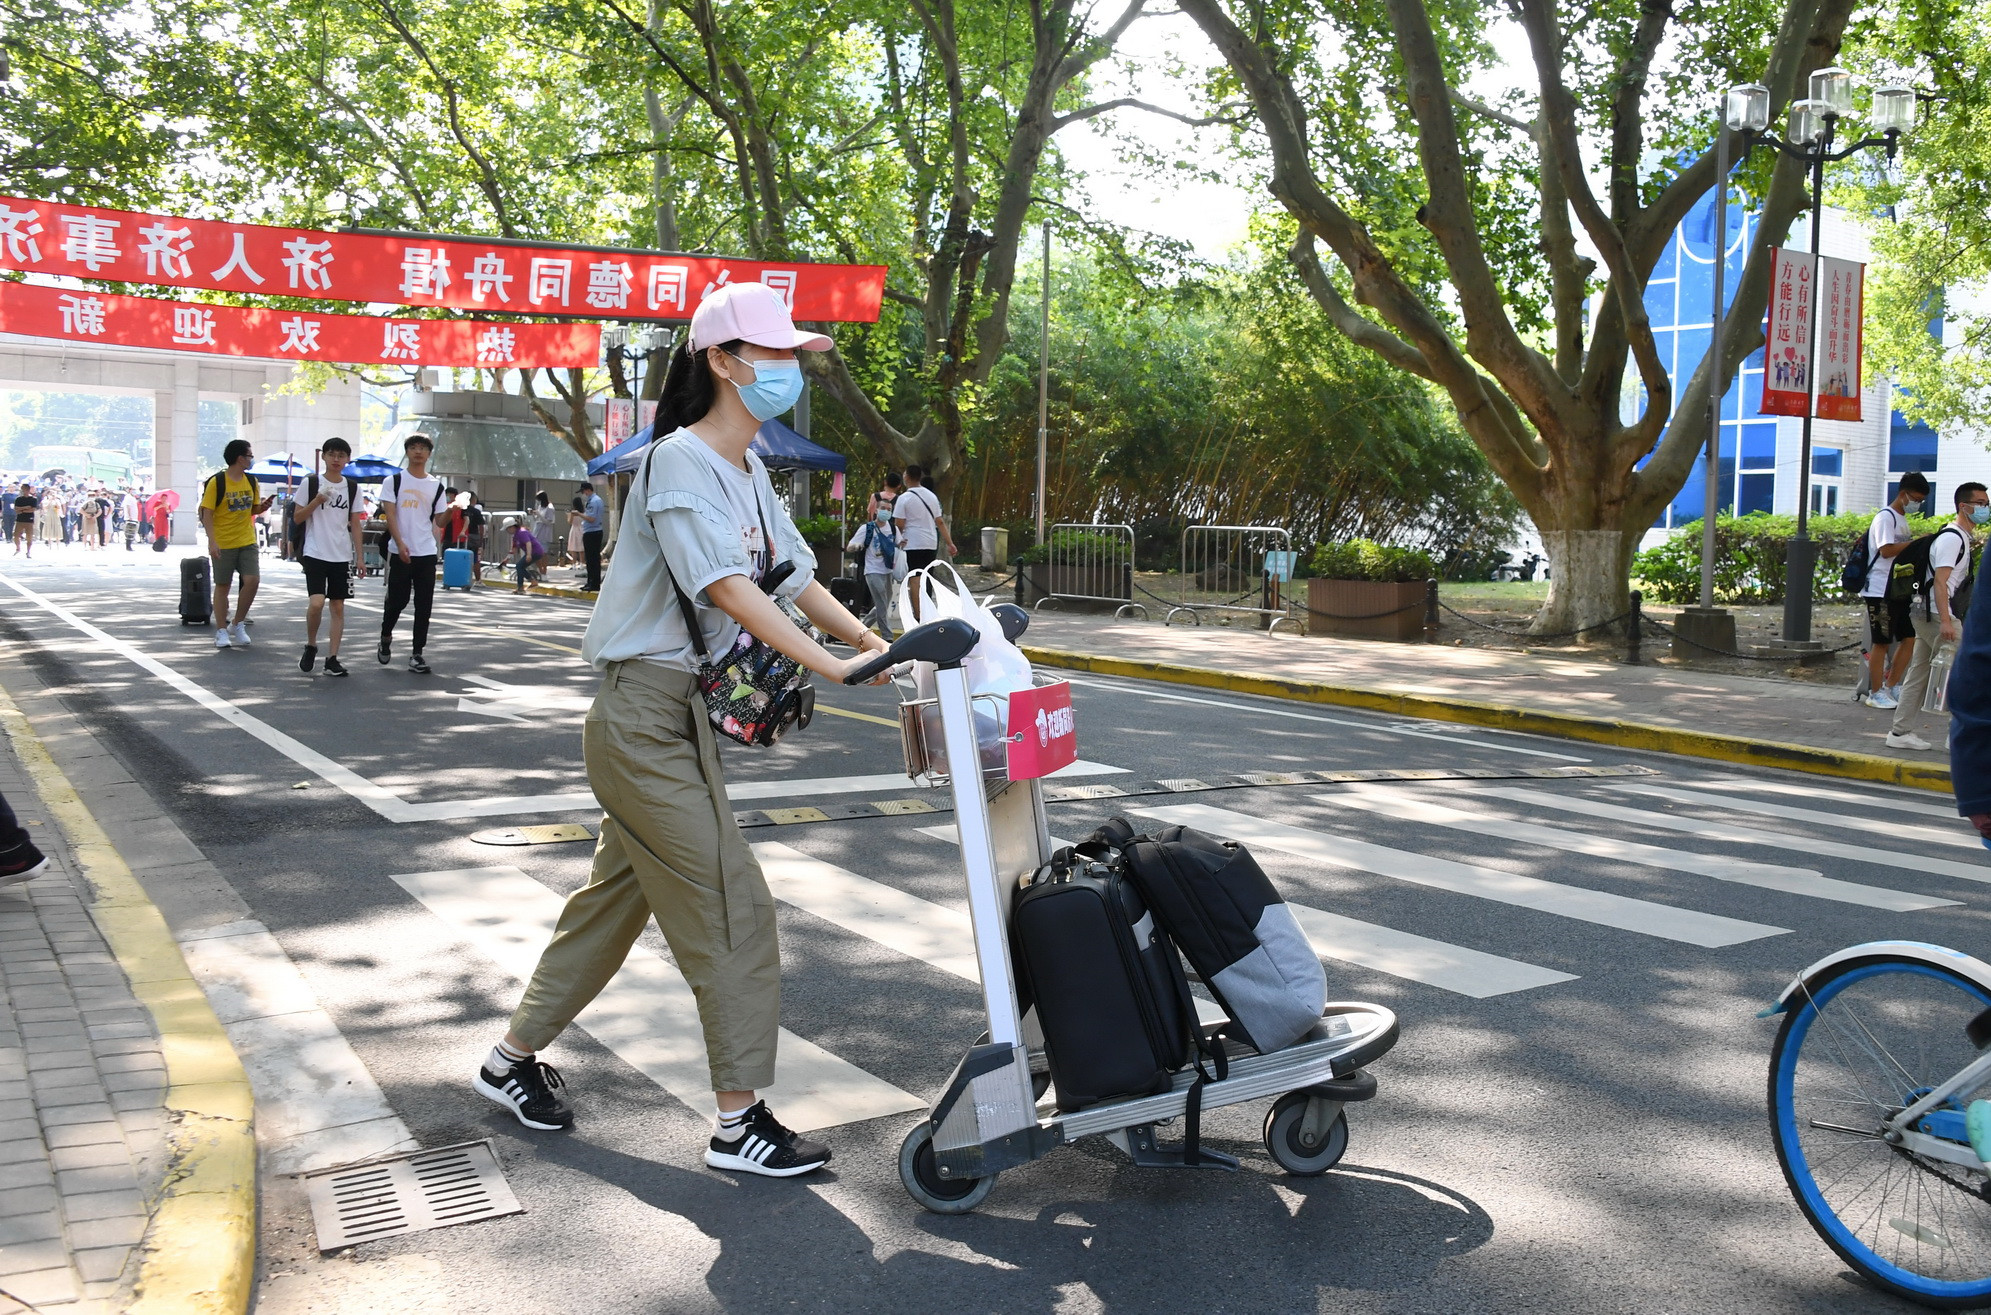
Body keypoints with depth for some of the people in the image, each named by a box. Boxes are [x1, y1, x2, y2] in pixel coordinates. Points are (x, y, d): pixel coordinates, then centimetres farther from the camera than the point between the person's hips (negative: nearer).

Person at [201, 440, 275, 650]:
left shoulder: (251, 481, 8)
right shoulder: (216, 482, -9)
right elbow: (207, 514, -11)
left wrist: (263, 506, -5)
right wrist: (212, 541, -19)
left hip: (247, 541, 4)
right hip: (223, 544, -4)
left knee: (252, 580, -8)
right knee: (222, 586, 4)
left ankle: (238, 625, 9)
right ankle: (221, 631, 13)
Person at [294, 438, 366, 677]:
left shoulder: (352, 487, 9)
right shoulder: (311, 483, 0)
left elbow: (355, 523, 11)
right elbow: (297, 517, 2)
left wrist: (359, 557, 6)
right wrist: (317, 501, -14)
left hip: (342, 556, 3)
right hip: (315, 553, -3)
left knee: (338, 607, 2)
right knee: (316, 602, -17)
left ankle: (332, 659, 6)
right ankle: (310, 646, 7)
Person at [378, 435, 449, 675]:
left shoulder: (436, 485, 11)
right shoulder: (394, 481, 3)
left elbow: (440, 521, 10)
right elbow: (390, 514, -5)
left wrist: (451, 510, -12)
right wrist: (400, 543, -18)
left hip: (427, 553, 2)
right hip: (400, 552, -2)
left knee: (424, 605, 0)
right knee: (397, 599, 2)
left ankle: (417, 655, 4)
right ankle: (386, 637, 30)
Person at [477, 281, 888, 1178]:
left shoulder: (747, 471, 13)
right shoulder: (681, 459, -16)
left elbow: (797, 576, 9)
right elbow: (727, 586, -29)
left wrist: (871, 639, -6)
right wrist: (830, 667, -35)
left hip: (680, 714, 10)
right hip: (643, 711, -10)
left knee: (618, 895, 18)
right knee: (732, 907, -7)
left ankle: (514, 1060, 34)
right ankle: (738, 1123, 4)